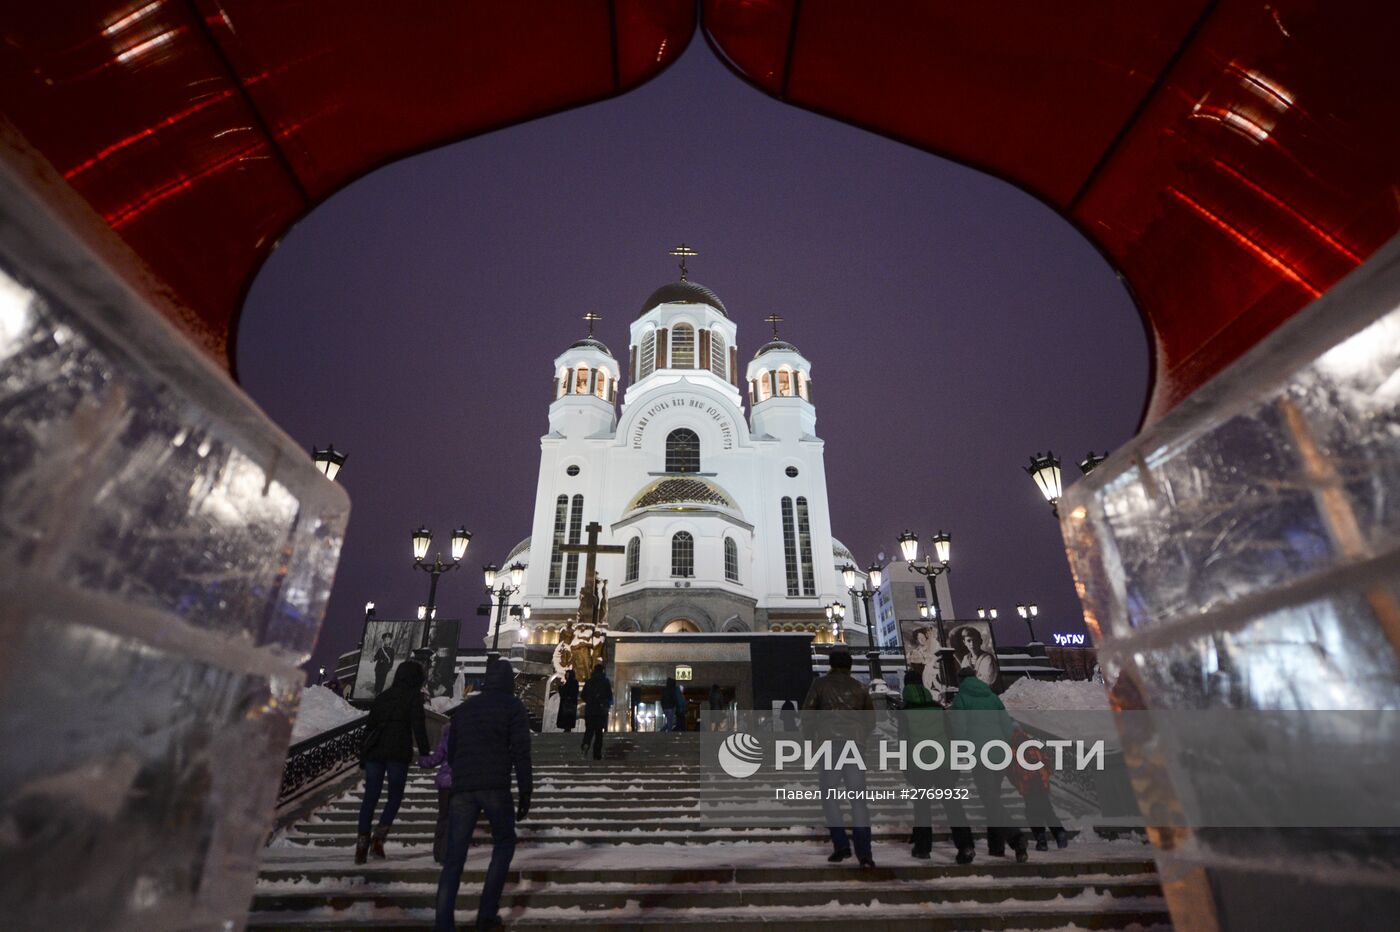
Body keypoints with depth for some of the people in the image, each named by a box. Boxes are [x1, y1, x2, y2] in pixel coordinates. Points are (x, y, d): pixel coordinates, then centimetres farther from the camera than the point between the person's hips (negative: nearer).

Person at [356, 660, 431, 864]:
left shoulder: (383, 695, 18)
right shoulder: (414, 695, 1)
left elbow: (369, 725, 18)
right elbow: (418, 725, -7)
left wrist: (364, 755, 23)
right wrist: (424, 753, -5)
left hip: (375, 750, 5)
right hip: (399, 753, -5)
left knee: (370, 797, 8)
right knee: (395, 795, 7)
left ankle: (362, 842, 3)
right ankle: (379, 837, -7)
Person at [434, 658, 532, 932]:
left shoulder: (463, 708, 18)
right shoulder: (514, 707, 3)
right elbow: (521, 752, -6)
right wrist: (525, 793, -1)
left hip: (461, 788, 4)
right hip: (495, 787, -4)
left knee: (454, 858, 7)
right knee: (504, 843, 17)